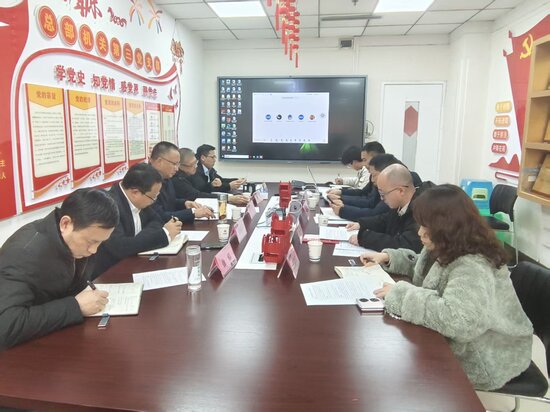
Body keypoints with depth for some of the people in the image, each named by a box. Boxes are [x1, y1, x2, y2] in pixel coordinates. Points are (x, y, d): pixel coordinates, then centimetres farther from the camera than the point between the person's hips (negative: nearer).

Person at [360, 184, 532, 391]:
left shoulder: (473, 268, -32)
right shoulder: (448, 250, -2)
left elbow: (457, 320, -47)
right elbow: (421, 265, 19)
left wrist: (401, 294, -37)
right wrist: (388, 257, 3)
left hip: (482, 361, -8)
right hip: (456, 345, 8)